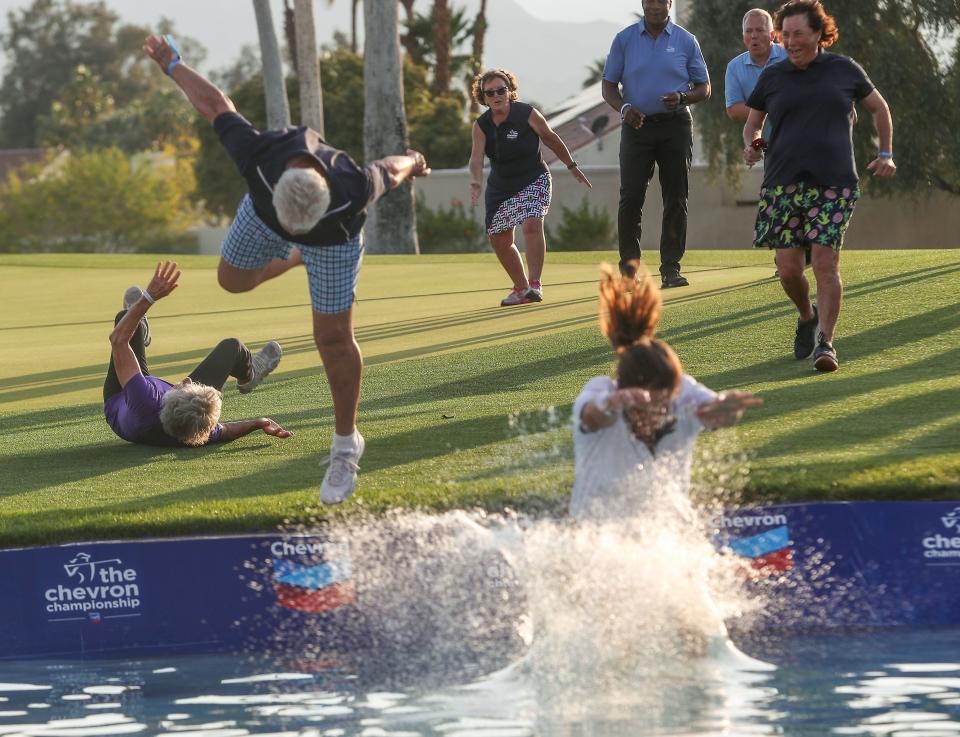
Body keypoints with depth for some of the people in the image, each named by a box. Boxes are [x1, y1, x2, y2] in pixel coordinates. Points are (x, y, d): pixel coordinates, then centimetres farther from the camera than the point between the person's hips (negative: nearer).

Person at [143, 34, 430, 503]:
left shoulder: (351, 190, -46)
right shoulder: (258, 156, -45)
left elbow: (389, 170, -21)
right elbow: (216, 105, -27)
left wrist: (413, 163, 4)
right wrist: (172, 66, -9)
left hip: (335, 236, -2)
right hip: (262, 212, 2)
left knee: (333, 339, 1)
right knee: (233, 280, 22)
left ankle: (345, 446, 19)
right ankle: (299, 258, 50)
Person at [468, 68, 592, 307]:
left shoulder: (527, 114, -14)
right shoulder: (481, 125, -7)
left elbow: (551, 139, -1)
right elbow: (477, 156, -20)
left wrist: (572, 167, 8)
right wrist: (475, 183, -39)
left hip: (533, 181, -4)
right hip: (500, 186, 4)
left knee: (531, 224, -27)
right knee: (499, 241, 8)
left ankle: (535, 284, -28)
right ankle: (521, 288, 26)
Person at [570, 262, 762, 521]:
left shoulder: (684, 394, -16)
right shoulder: (600, 391, -22)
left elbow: (714, 415, -36)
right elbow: (593, 416, -45)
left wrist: (726, 407, -62)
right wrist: (612, 404, -70)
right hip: (597, 526, -2)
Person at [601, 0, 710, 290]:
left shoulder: (686, 41, 5)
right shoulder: (625, 39, 5)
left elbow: (704, 88, 9)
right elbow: (609, 84, 6)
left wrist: (682, 98, -13)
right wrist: (624, 108, -15)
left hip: (676, 127, 0)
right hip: (637, 125, 0)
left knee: (676, 198, 0)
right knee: (631, 197, -6)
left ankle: (671, 268, 5)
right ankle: (628, 268, -2)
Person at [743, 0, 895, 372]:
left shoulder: (844, 70, 7)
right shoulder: (772, 77, 9)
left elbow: (879, 107, 21)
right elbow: (752, 121, 21)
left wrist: (886, 154, 12)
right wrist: (750, 143, -1)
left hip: (834, 184, -2)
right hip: (783, 184, 2)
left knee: (826, 264, -12)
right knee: (788, 268, -2)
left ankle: (824, 342, -4)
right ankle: (807, 317, 28)